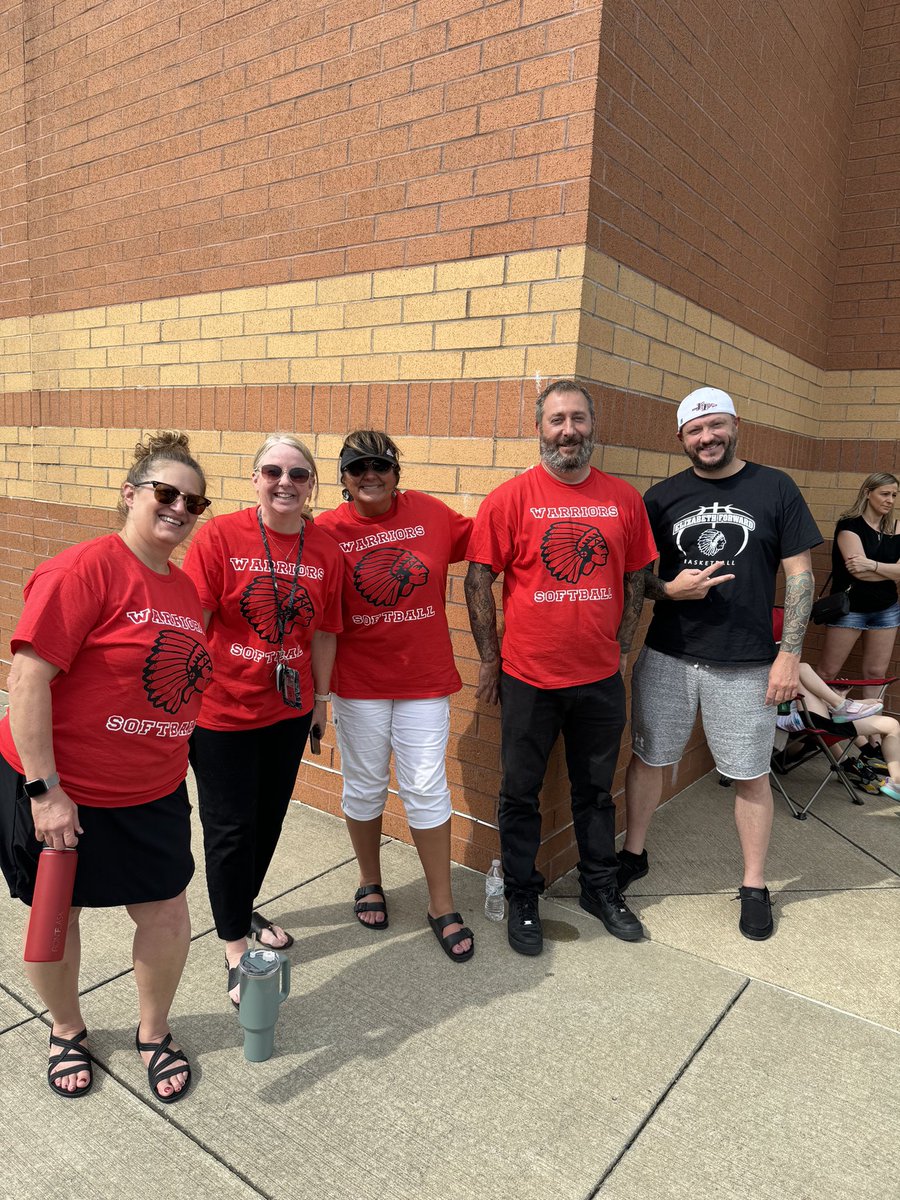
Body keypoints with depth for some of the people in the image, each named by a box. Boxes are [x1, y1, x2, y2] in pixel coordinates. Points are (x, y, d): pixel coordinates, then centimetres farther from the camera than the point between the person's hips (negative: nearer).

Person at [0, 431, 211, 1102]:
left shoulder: (184, 587, 3)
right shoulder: (84, 569, -20)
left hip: (152, 795, 6)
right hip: (56, 790, -6)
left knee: (167, 914, 12)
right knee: (57, 914, 16)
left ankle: (154, 1034, 38)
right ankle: (67, 1032, 43)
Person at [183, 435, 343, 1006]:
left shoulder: (325, 551, -2)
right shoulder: (219, 537, -13)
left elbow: (324, 632, 6)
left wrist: (321, 697, 12)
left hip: (289, 708, 4)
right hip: (223, 708, -4)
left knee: (269, 819, 18)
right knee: (231, 828, 6)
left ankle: (244, 909, 44)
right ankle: (236, 950, 25)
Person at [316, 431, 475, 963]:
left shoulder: (430, 513, -2)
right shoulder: (327, 530, -7)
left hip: (425, 679, 1)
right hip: (358, 681, 0)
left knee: (428, 790, 6)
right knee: (365, 788, 15)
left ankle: (443, 905, 23)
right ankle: (370, 884, 39)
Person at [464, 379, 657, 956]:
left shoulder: (624, 498, 1)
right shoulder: (510, 498, -8)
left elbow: (636, 579, 9)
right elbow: (478, 580, -5)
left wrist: (621, 650, 7)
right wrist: (489, 660, -5)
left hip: (601, 677, 3)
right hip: (529, 677, -2)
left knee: (596, 790, 19)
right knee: (521, 794, 11)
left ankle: (601, 888, 38)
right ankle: (523, 897, 31)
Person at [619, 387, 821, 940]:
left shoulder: (775, 488, 0)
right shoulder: (663, 496, 5)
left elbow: (800, 574, -1)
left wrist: (790, 654, -7)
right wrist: (668, 589, -12)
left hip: (746, 662, -2)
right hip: (666, 655, 2)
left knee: (752, 774, 7)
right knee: (647, 758, 11)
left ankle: (755, 885, 26)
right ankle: (634, 854, 33)